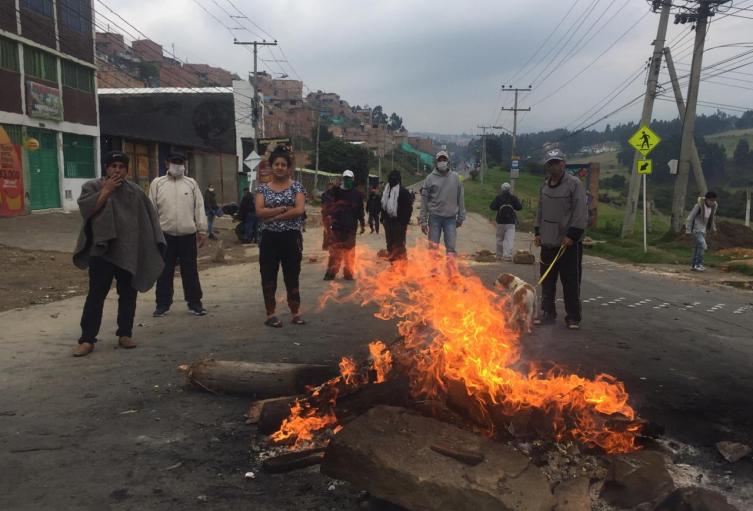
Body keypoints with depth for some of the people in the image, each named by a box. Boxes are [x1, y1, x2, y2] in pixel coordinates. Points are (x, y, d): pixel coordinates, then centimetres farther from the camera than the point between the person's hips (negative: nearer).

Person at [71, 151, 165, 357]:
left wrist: (153, 244, 4)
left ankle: (125, 334, 20)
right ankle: (87, 339, 2)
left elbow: (148, 217, 11)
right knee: (96, 295, -2)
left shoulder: (135, 190, 9)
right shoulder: (92, 186, 1)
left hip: (130, 251, 3)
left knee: (128, 294, 8)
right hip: (102, 250, -3)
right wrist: (106, 190, -18)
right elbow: (86, 208, -15)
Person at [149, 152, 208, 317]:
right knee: (164, 271, 6)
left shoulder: (191, 183, 8)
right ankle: (163, 304, 16)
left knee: (190, 270, 6)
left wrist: (202, 230, 0)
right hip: (165, 235, 0)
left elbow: (199, 208, 5)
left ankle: (194, 303, 14)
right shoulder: (157, 183, 6)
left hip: (188, 234, 0)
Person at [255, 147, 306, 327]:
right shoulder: (263, 188, 5)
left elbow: (299, 210, -14)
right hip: (269, 238, 2)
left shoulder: (296, 186, 1)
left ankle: (296, 313, 17)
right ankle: (271, 314, 15)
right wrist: (284, 208, -16)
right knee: (268, 277, 5)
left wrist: (273, 217, -13)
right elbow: (259, 212, -9)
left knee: (292, 276, 6)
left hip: (291, 237, -1)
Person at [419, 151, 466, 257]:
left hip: (451, 217, 1)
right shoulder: (430, 178, 1)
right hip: (434, 217, -1)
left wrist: (461, 217, 6)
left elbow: (460, 198, 8)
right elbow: (424, 200, 1)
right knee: (433, 247, 4)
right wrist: (423, 220, -3)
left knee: (451, 248, 0)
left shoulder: (455, 177, 6)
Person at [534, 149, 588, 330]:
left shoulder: (574, 183, -7)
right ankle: (548, 313, 23)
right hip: (548, 242, 6)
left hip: (569, 243, -6)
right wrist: (538, 232, 13)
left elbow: (580, 212, -12)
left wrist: (572, 235, -17)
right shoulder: (545, 186, 13)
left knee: (571, 282, -1)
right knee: (547, 281, 12)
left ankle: (573, 318, 8)